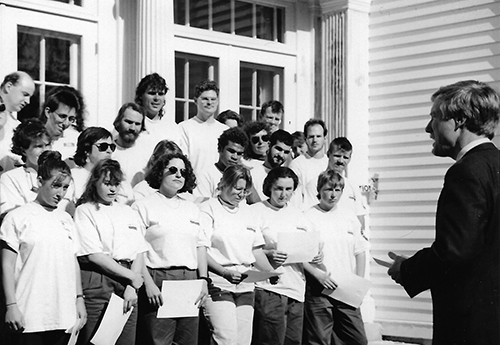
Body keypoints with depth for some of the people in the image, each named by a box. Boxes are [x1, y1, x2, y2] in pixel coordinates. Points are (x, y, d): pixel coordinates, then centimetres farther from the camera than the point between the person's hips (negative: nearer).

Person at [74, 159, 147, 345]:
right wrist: (131, 276, -7)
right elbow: (94, 255, -8)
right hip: (97, 284, -4)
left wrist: (132, 286, -5)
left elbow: (139, 253, 10)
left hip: (127, 284, 5)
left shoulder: (128, 212, 17)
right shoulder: (84, 211, 2)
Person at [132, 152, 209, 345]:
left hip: (190, 280, 5)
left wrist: (203, 279, 6)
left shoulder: (192, 209, 20)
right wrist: (148, 283, -14)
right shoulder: (143, 206, 2)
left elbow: (201, 246, 18)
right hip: (158, 280, -5)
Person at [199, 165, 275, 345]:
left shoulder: (246, 211, 19)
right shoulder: (208, 208, -1)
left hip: (245, 285, 6)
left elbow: (256, 251, 20)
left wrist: (271, 273, 3)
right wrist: (224, 272, -22)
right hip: (218, 284, -6)